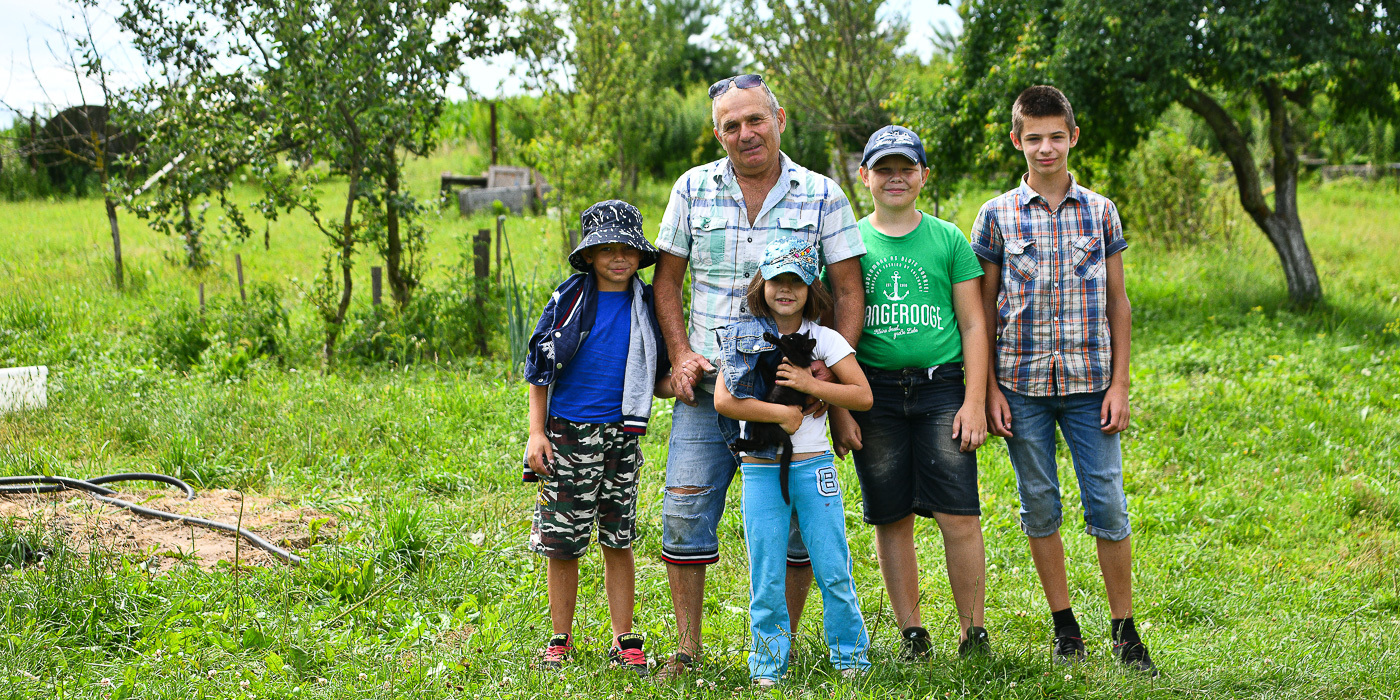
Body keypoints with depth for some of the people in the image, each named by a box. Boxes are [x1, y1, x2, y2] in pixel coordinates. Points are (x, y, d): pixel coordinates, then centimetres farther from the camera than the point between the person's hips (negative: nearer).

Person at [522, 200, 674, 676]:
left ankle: (624, 640, 15)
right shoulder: (570, 299, -1)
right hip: (568, 433, -2)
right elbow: (540, 367, 2)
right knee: (562, 542, 1)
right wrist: (536, 432, -4)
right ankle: (560, 640, 14)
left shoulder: (646, 306, 6)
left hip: (621, 435, 2)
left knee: (618, 540, 7)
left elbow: (656, 381, 11)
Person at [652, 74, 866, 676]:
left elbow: (848, 291, 2)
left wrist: (831, 364, -11)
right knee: (684, 512, -4)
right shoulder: (693, 190, 6)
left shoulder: (822, 195, 2)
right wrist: (681, 355, -1)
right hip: (707, 387, 1)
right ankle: (687, 650, 6)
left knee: (797, 522, 0)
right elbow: (667, 279, 12)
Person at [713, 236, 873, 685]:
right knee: (766, 577, 3)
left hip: (813, 466, 0)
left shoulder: (824, 340, 4)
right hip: (761, 469, 0)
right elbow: (724, 401, -9)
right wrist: (782, 413, -14)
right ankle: (769, 664, 14)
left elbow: (862, 396, 0)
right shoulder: (745, 339, 3)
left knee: (833, 571, 0)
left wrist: (810, 384, -11)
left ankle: (849, 655, 14)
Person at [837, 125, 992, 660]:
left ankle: (973, 632, 3)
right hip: (874, 390, 1)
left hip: (940, 386, -1)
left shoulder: (948, 240, 7)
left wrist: (974, 401, -2)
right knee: (892, 517, 4)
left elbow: (973, 325, 6)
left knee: (959, 515, -7)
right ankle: (911, 632, 14)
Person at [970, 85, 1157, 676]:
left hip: (1089, 383, 0)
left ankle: (1123, 630, 10)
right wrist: (990, 389, -2)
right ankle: (1064, 625, 19)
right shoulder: (996, 216, 2)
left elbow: (1117, 303, 8)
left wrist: (1119, 384, 2)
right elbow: (983, 310, 5)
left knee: (1109, 506, -1)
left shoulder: (1100, 212, 6)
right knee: (1039, 506, 7)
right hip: (1021, 384, 0)